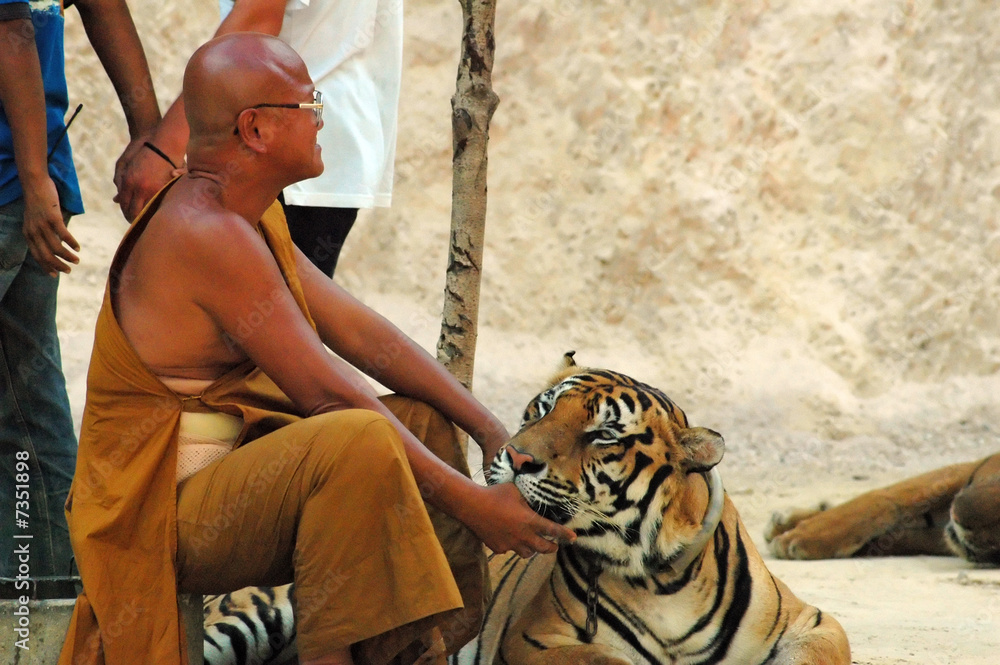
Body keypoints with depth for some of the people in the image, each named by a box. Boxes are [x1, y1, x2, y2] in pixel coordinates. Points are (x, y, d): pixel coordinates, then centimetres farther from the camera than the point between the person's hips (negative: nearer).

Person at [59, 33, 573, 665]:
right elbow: (326, 391, -24)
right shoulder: (207, 234, -23)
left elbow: (362, 333, 8)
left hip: (226, 478, 11)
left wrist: (494, 434, 0)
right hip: (160, 516, -11)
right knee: (360, 439, -32)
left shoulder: (252, 220, 10)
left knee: (425, 421, 11)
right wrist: (471, 503, -21)